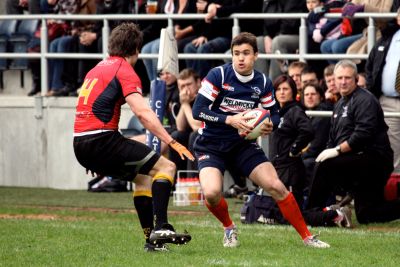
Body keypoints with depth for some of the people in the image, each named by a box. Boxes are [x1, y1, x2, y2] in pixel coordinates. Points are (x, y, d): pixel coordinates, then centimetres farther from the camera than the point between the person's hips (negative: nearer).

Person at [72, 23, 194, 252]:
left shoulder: (98, 68, 21)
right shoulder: (125, 70, -6)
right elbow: (143, 112, -19)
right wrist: (173, 142, -23)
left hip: (81, 145, 9)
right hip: (101, 140, -9)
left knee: (144, 176, 22)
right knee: (166, 167, -5)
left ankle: (152, 239, 16)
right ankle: (161, 227, -20)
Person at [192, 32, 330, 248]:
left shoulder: (263, 83, -3)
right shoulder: (218, 75, -15)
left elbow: (273, 114, 9)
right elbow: (198, 110, -18)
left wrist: (270, 125, -15)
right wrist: (230, 120, -29)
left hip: (243, 144, 3)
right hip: (211, 146, -3)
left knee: (276, 187, -9)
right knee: (211, 193, -27)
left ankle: (307, 236, 5)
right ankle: (229, 228, 6)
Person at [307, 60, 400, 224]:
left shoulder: (365, 100, -11)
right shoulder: (340, 104, 19)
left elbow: (363, 134, -23)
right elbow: (333, 138, 23)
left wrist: (338, 150, -21)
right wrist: (329, 151, 3)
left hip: (374, 158, -10)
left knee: (325, 166, -24)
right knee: (366, 216, 7)